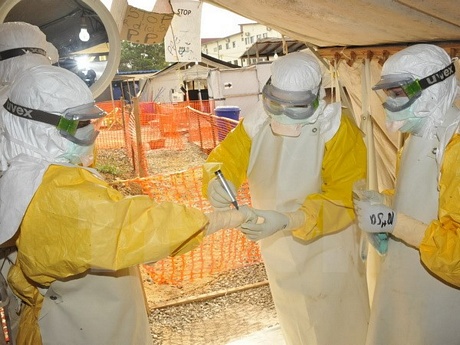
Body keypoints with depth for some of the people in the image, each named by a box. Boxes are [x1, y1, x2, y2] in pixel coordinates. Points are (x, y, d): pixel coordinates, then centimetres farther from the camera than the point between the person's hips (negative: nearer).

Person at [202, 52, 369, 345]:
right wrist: (216, 182, -30)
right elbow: (226, 157, -5)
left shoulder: (337, 129, -24)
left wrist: (288, 220, -41)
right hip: (277, 249, 5)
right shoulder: (257, 122, -9)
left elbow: (345, 198, -29)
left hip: (326, 253, -5)